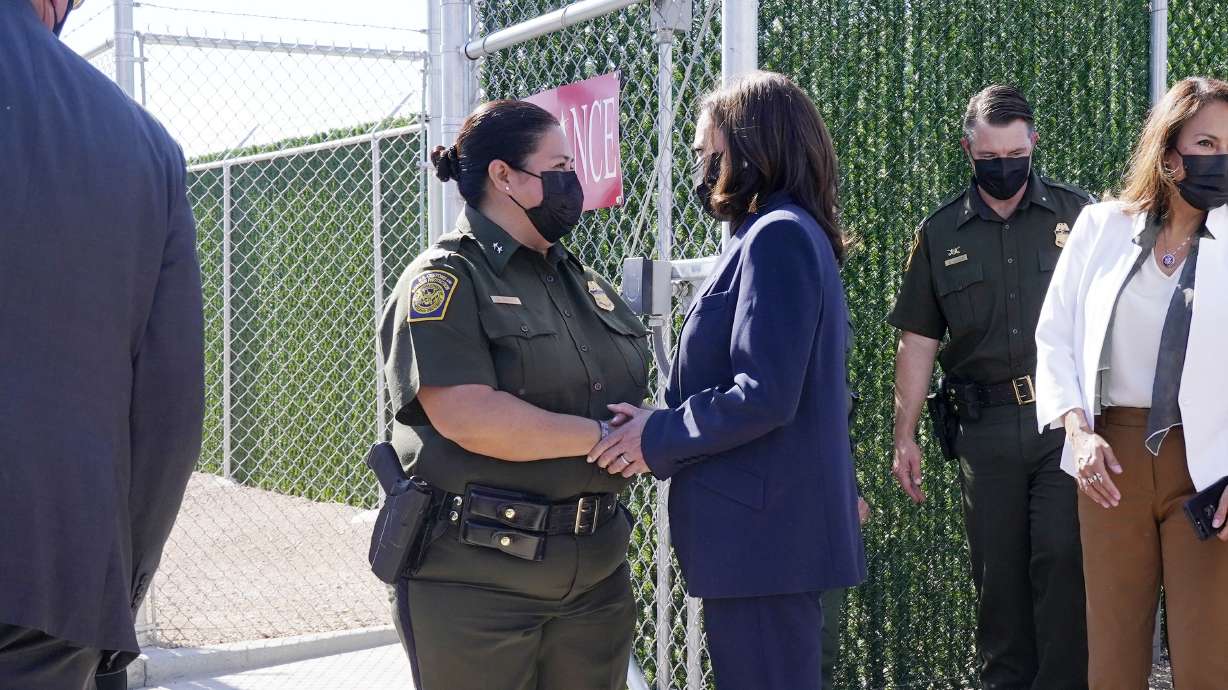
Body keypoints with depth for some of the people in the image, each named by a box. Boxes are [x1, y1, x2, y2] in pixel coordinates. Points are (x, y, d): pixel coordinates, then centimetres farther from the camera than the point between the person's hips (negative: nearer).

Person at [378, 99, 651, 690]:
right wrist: (603, 437, -16)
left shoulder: (585, 283, 16)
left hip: (595, 571, 7)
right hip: (475, 579, -7)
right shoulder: (445, 282, -7)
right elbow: (468, 416, -21)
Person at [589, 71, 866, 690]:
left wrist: (659, 438, -12)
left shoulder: (776, 236, -16)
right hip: (772, 526, 10)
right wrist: (664, 424, 12)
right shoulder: (789, 232, 16)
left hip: (761, 532, -10)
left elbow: (762, 398, -24)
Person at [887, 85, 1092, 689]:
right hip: (984, 428, 2)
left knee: (1062, 561, -7)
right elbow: (918, 342, 11)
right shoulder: (941, 232, 10)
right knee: (997, 571, 8)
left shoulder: (1077, 213, 4)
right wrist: (904, 437, 6)